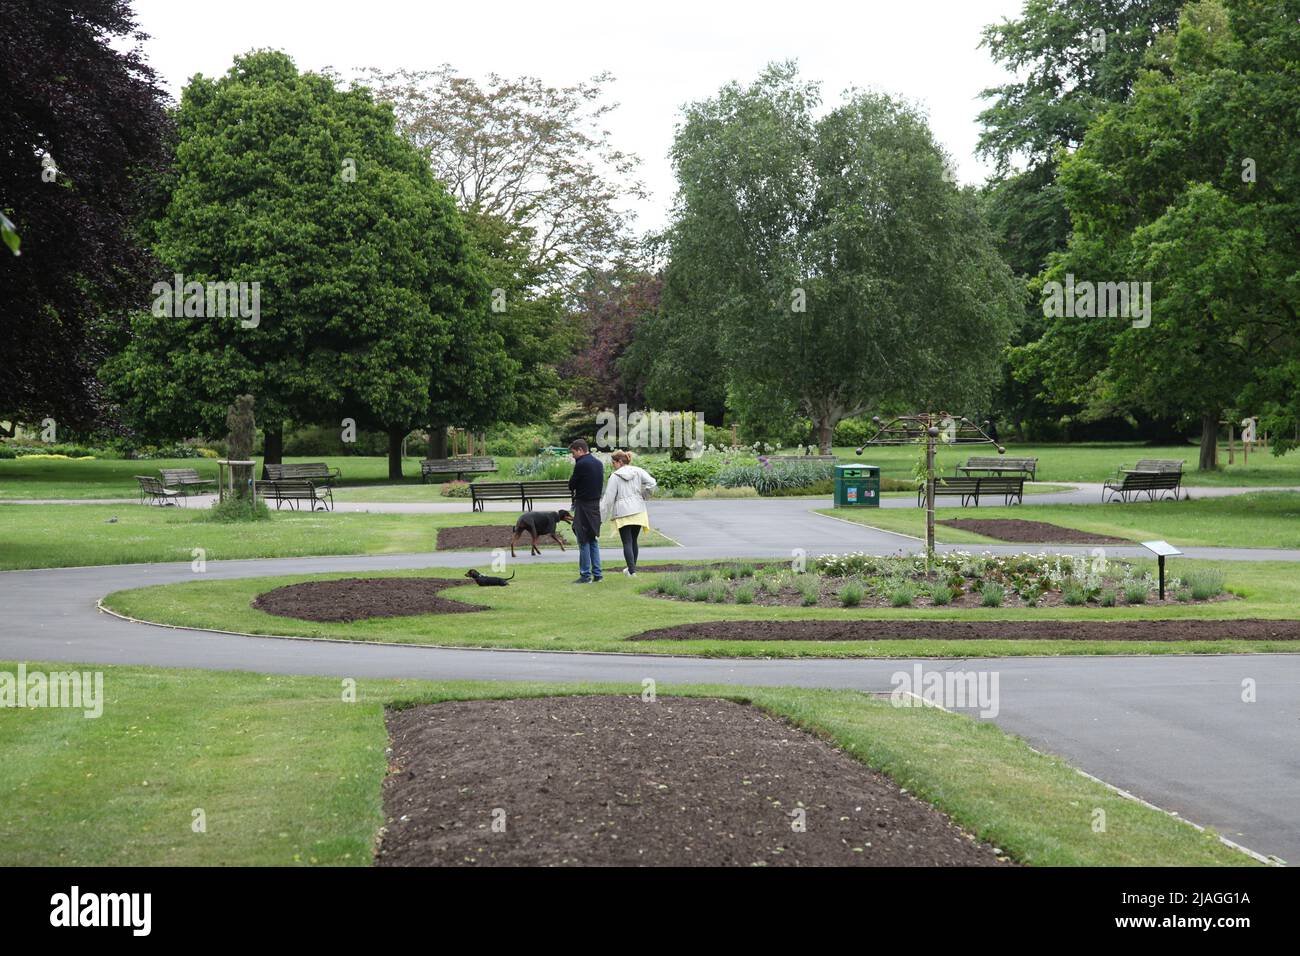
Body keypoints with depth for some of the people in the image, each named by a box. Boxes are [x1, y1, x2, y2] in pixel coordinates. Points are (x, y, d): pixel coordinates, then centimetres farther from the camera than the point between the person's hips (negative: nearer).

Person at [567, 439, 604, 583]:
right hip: (596, 503, 8)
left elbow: (572, 484, -9)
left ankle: (585, 575, -1)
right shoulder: (598, 463, 11)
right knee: (594, 540, 14)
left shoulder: (581, 464, -15)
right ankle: (597, 574, 13)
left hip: (583, 505, -8)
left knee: (583, 541, -2)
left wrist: (573, 490, 14)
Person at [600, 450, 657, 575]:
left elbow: (608, 498, -6)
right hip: (638, 511, 4)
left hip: (623, 512, -4)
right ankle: (632, 568, 28)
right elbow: (651, 483, -7)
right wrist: (643, 496, 10)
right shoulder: (638, 471, 4)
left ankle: (632, 571, -11)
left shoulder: (615, 476, -6)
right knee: (633, 541, 17)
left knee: (627, 542, -3)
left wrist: (601, 516, -1)